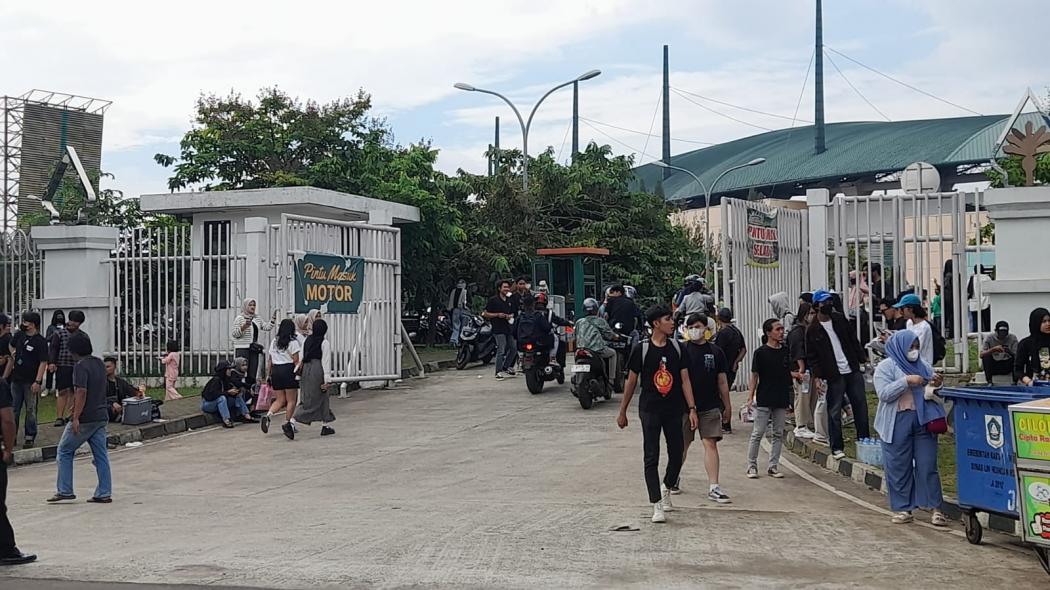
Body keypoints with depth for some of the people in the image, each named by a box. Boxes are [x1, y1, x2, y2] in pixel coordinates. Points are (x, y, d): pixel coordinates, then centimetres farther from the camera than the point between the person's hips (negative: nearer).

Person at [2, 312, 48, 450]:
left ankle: (30, 437, 10)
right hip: (16, 380, 6)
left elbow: (43, 363, -15)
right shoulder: (19, 336, 5)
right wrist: (13, 354, 9)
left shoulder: (40, 341, -12)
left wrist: (37, 382, -20)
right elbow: (11, 345, 28)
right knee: (13, 410, 10)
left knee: (31, 410, 3)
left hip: (31, 382, -6)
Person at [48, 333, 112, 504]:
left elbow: (81, 392, -22)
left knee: (64, 451, 6)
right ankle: (104, 493, 5)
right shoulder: (100, 364, 13)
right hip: (101, 416, 8)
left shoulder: (81, 366, -13)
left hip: (85, 418, -8)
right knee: (101, 456, 7)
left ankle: (64, 491, 5)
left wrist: (76, 417, -23)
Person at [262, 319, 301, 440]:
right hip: (288, 370, -6)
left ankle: (268, 416, -12)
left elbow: (269, 360, 13)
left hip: (275, 371, 6)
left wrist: (268, 375, 17)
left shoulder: (274, 341, 13)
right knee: (291, 400, 3)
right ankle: (287, 423, -2)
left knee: (280, 400, 10)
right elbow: (296, 360, -9)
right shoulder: (293, 342, -4)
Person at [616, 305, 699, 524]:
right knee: (651, 458, -5)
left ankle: (666, 488, 35)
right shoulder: (642, 349, -5)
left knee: (677, 455, 7)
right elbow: (632, 380, 2)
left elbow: (685, 378, 4)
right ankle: (657, 505, -2)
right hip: (650, 410, -3)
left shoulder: (677, 347, 4)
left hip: (674, 410, 3)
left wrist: (692, 409, -4)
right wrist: (622, 411, 6)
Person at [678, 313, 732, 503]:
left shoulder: (715, 352, 6)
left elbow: (722, 381, 11)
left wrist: (727, 406, 12)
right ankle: (674, 478, 32)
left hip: (710, 407, 1)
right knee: (682, 445, 10)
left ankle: (713, 487, -7)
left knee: (711, 444, -7)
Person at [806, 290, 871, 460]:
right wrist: (817, 377, -12)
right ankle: (837, 447, 8)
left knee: (861, 406, 9)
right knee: (834, 412, -1)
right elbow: (811, 357, -4)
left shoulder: (840, 319, 8)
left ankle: (864, 440, 21)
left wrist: (862, 358, 7)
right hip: (834, 376, -4)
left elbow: (853, 339, 14)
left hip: (853, 371, 4)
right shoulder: (813, 330, -4)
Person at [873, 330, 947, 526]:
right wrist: (907, 381, -19)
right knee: (899, 467, 2)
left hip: (923, 421, 3)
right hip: (897, 423, -3)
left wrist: (937, 385, -2)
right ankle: (902, 508, 12)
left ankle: (935, 507, 6)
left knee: (928, 465, 1)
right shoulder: (886, 367, 0)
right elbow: (884, 393, -13)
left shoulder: (924, 366, 14)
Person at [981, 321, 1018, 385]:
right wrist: (994, 349, -35)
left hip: (1007, 366, 0)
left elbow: (1016, 356, -14)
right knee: (986, 357, -28)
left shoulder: (1013, 338, -6)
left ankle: (1014, 382, -19)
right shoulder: (989, 338, -9)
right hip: (994, 367, 0)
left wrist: (1009, 352, -35)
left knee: (1016, 358, -26)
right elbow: (981, 355, -20)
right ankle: (989, 382, -22)